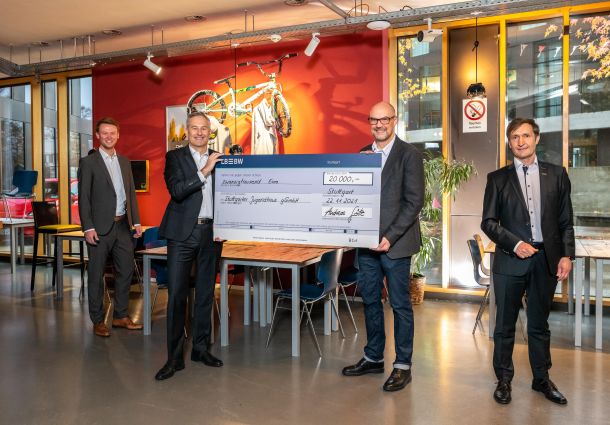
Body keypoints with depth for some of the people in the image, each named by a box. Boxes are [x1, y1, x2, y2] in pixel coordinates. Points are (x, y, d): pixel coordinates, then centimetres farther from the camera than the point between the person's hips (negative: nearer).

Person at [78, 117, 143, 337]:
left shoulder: (124, 161, 13)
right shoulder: (88, 162, -4)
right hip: (100, 227, -6)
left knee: (125, 271, 10)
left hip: (123, 225, 6)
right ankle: (98, 321, 15)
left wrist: (136, 221, 8)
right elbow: (83, 198, -8)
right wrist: (88, 228, -14)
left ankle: (120, 316, 23)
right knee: (96, 275, 4)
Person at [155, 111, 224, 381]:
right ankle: (174, 357, 6)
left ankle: (201, 348, 23)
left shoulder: (218, 159, 11)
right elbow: (176, 191, -13)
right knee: (177, 295, -3)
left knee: (206, 293, 11)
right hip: (183, 233, -3)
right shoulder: (175, 157, 2)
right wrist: (204, 171, -17)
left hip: (211, 233, 4)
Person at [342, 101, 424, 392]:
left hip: (395, 243, -5)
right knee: (370, 301, 14)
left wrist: (390, 237, -18)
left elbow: (414, 202, -11)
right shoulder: (362, 155, 11)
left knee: (400, 304, 4)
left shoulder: (409, 155, -5)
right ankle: (373, 358, 29)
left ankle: (403, 365, 18)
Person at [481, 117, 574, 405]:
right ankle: (504, 380, 22)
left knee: (539, 324, 14)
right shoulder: (497, 179, 2)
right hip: (510, 260, -1)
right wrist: (515, 244, -13)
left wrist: (566, 255, -2)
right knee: (505, 325, 7)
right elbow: (488, 222, -1)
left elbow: (565, 221, 7)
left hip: (546, 260, 2)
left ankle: (541, 379, 30)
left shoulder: (557, 174, 6)